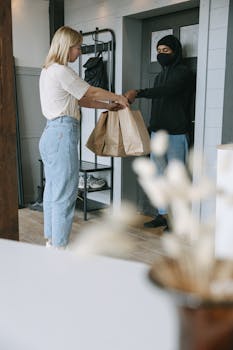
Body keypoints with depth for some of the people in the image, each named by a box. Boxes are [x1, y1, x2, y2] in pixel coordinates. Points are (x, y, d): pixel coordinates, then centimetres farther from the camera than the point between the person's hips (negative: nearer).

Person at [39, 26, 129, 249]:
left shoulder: (48, 70, 19)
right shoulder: (61, 71, -12)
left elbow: (80, 100, 20)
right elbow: (92, 93, -4)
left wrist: (109, 105, 20)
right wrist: (119, 98, 12)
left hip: (50, 134, 11)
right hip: (62, 133, -10)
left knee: (52, 192, 14)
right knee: (64, 195, -5)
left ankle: (51, 243, 24)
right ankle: (59, 248, 2)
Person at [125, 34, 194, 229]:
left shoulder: (184, 73, -5)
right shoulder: (160, 76, 20)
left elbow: (167, 91, -24)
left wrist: (138, 93, -32)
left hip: (176, 135, -8)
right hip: (157, 133, 8)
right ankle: (162, 215, 20)